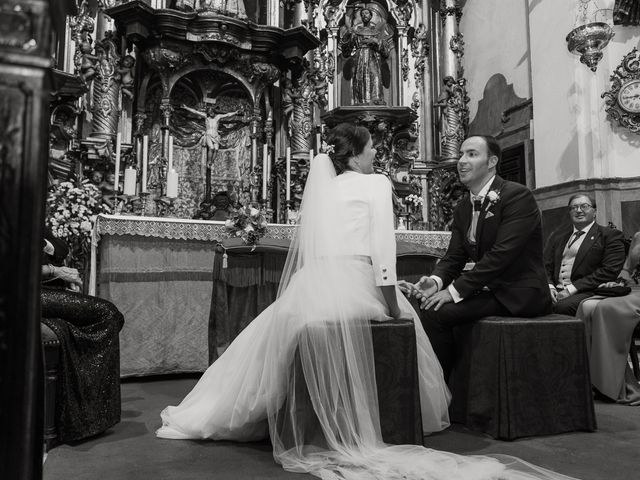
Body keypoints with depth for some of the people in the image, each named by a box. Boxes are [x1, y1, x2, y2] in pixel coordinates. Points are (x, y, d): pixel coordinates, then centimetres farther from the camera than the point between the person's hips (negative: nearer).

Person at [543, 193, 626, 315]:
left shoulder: (610, 235, 7)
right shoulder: (557, 235, 21)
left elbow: (609, 271, -6)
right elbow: (545, 265, 18)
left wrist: (572, 288, -13)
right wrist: (549, 286, -5)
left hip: (588, 292, -4)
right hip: (556, 291, 4)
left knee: (563, 306, -37)